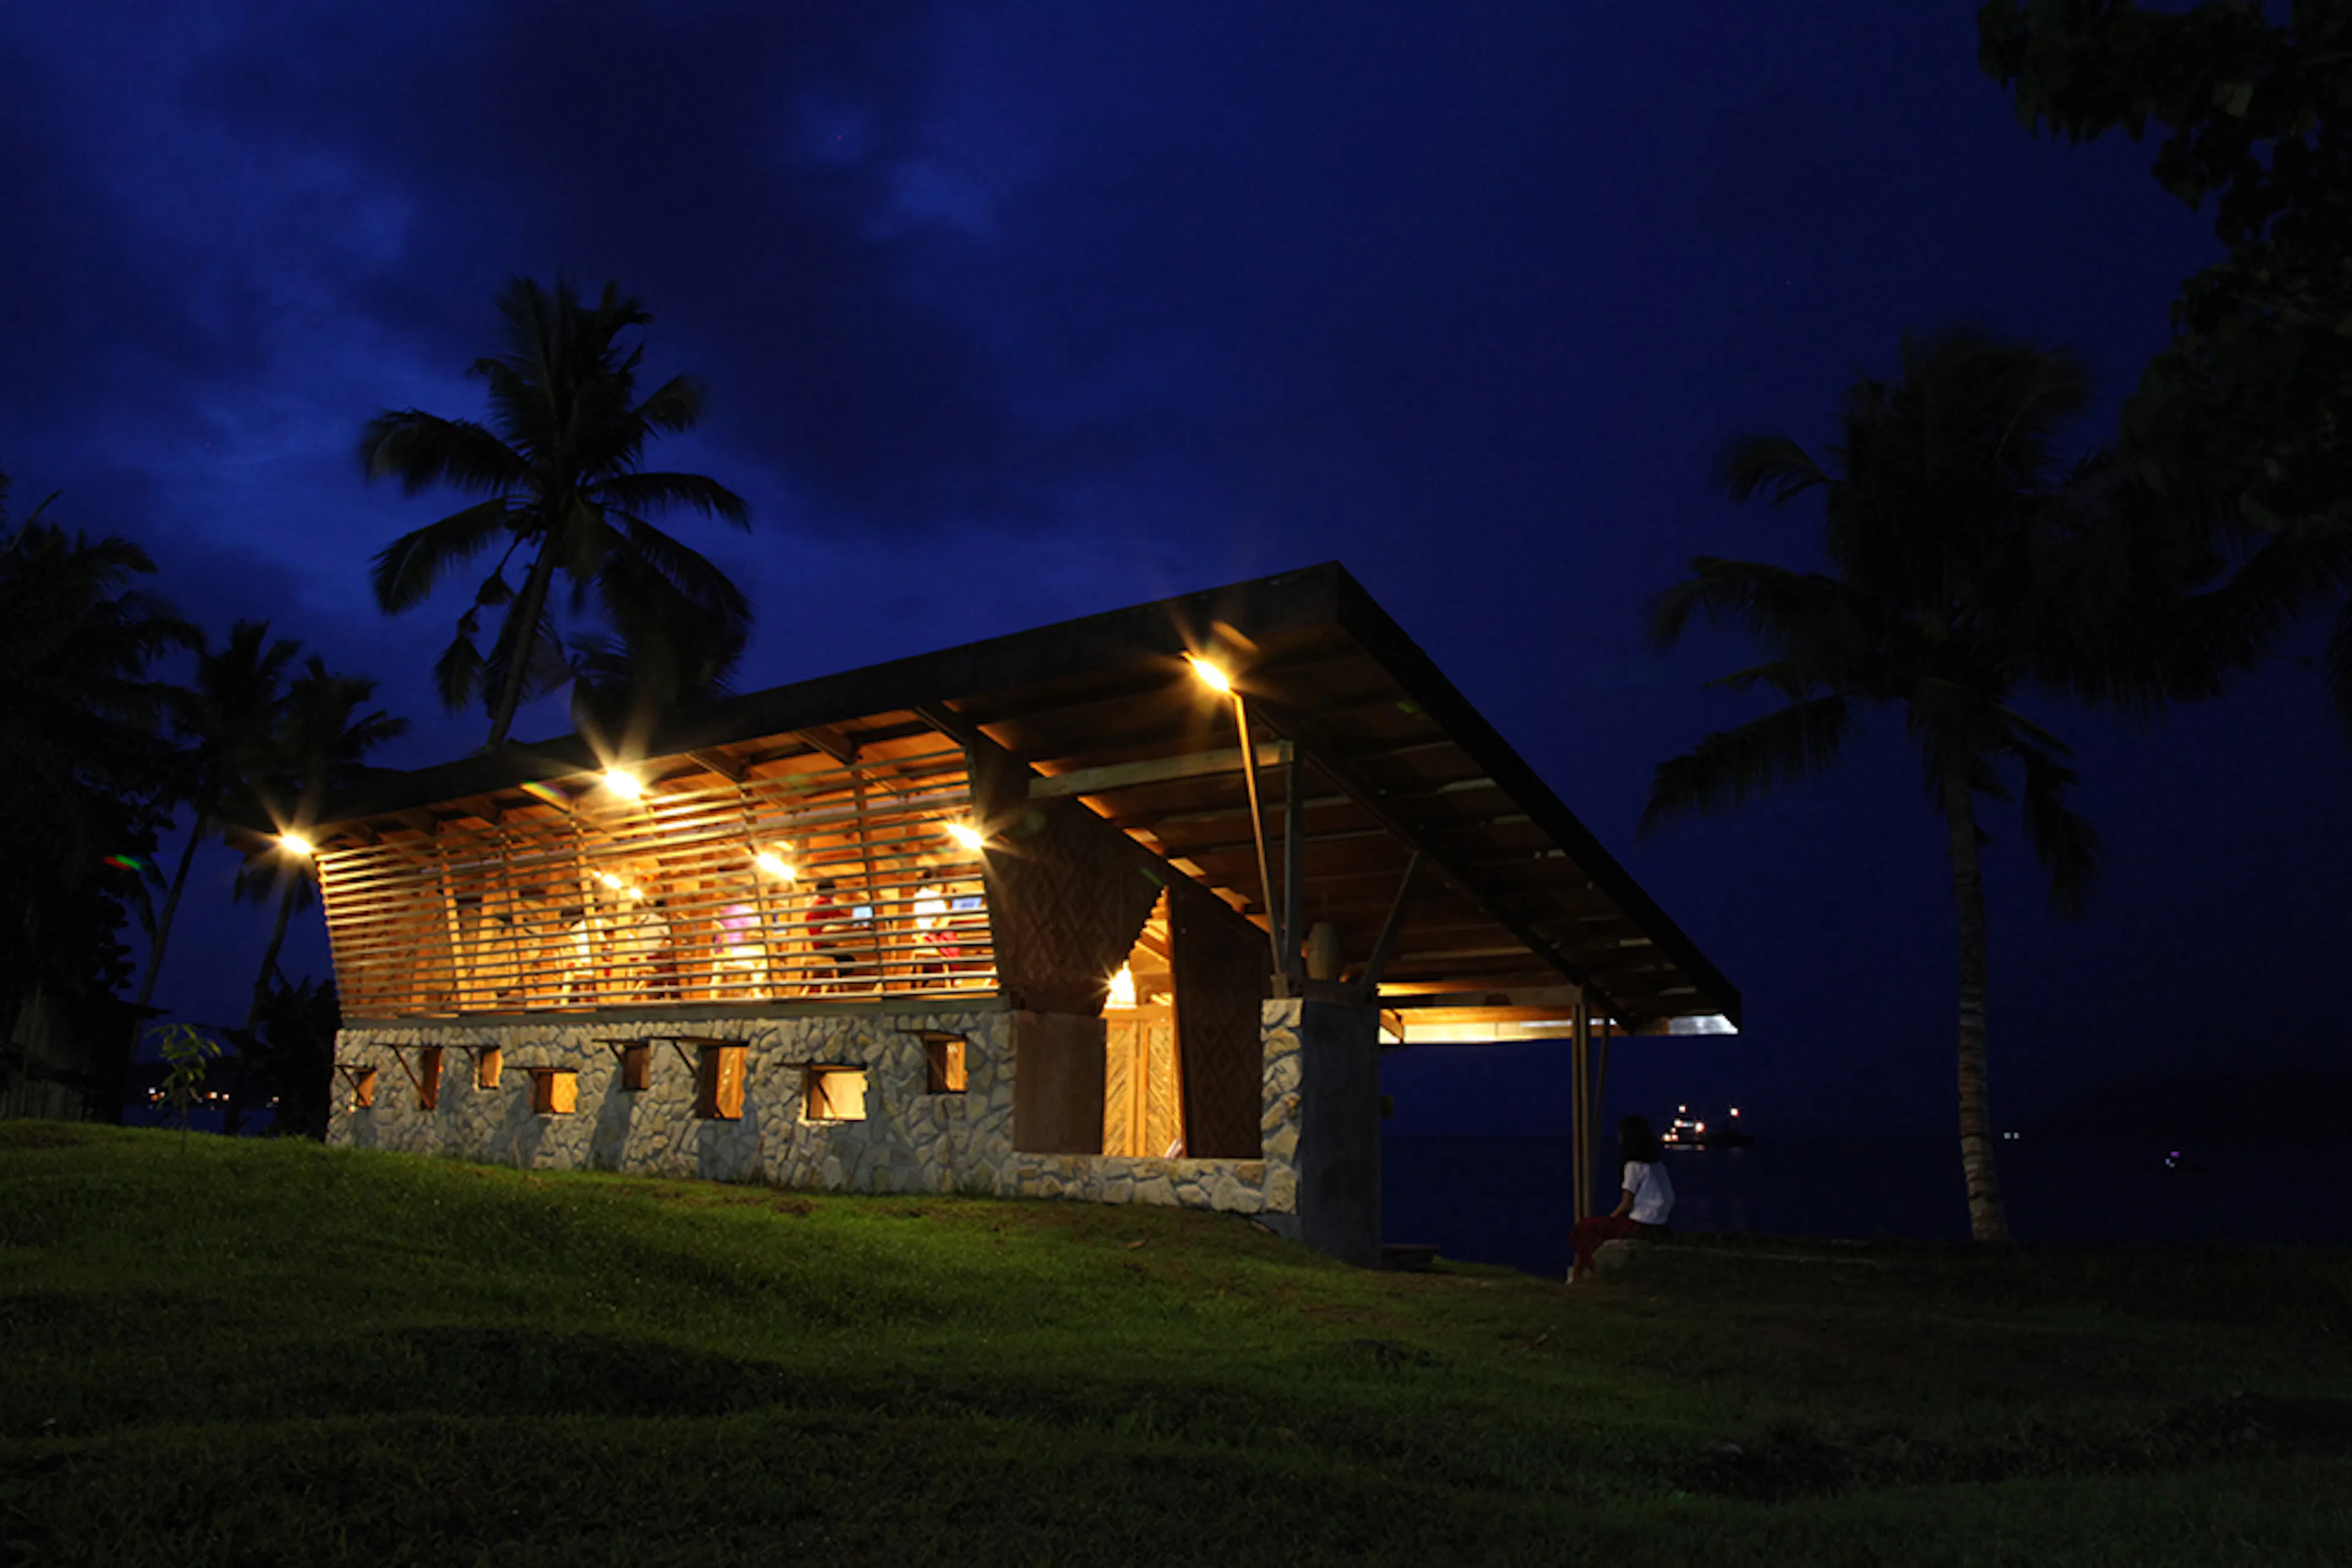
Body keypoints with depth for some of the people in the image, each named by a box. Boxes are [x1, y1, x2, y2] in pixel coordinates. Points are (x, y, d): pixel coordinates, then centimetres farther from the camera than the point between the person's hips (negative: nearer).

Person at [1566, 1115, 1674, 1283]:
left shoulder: (1635, 1166, -14)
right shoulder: (1658, 1165, 9)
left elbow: (1627, 1205, -14)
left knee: (1586, 1227, 6)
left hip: (1639, 1227, -8)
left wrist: (1611, 1218, 7)